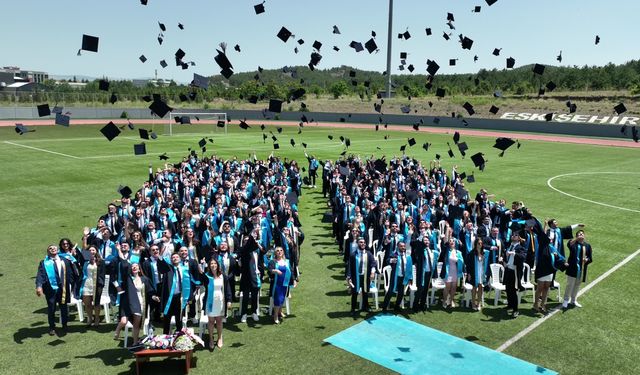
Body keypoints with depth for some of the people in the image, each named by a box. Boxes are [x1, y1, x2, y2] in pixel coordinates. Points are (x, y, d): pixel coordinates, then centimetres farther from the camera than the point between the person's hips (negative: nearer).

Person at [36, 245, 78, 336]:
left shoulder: (65, 261, 7)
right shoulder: (44, 263, 1)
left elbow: (70, 274, 9)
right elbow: (40, 275, -12)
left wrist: (72, 286, 3)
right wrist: (39, 286, -28)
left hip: (63, 289, 1)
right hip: (51, 289, -1)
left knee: (64, 308, 8)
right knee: (51, 309, 7)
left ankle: (64, 326, 26)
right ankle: (52, 328, 24)